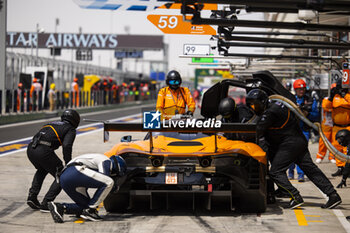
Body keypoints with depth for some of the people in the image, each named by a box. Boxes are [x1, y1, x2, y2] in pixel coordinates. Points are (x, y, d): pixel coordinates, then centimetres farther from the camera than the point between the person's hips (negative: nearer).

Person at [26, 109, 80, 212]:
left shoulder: (52, 124, 33)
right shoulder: (70, 130, 12)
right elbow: (66, 146, -7)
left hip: (30, 148, 7)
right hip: (43, 151, -7)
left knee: (42, 170, 35)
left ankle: (32, 196, 22)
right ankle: (46, 203, 1)